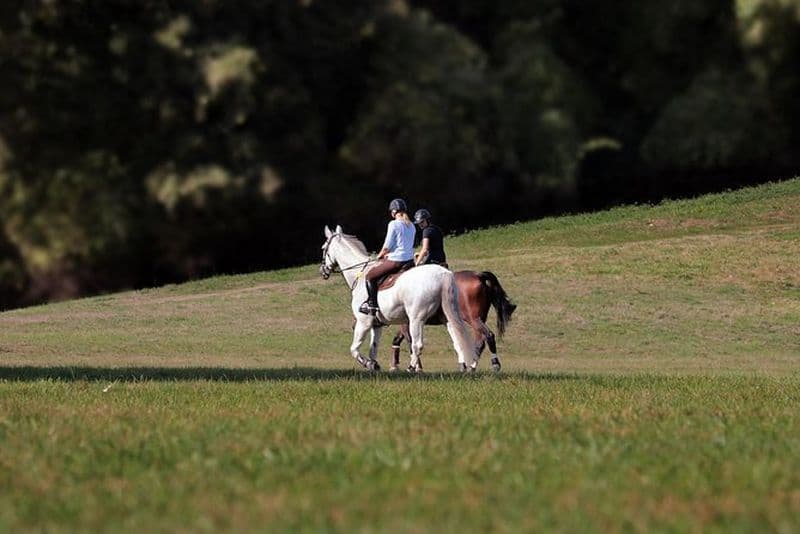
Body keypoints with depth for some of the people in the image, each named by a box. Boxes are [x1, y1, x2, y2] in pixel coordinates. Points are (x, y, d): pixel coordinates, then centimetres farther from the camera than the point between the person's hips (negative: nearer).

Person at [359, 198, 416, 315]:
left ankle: (372, 305, 1)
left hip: (396, 261, -8)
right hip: (409, 260, 8)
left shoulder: (393, 224, -13)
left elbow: (387, 246, -12)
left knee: (370, 276, 4)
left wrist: (380, 255, 9)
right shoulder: (411, 226, 11)